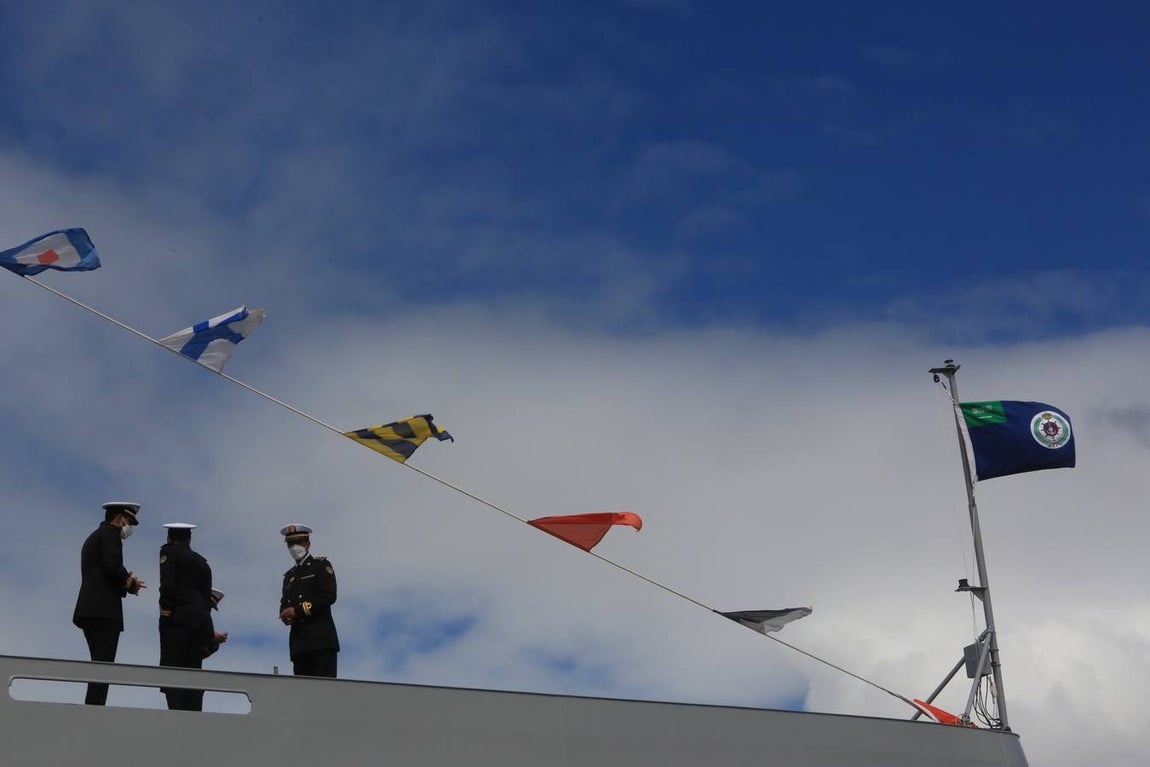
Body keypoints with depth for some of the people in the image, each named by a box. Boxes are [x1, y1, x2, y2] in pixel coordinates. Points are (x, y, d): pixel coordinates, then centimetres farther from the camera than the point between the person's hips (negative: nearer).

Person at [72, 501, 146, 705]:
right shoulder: (109, 534, -2)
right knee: (103, 664, -13)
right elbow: (113, 566, -18)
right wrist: (131, 583, -2)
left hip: (89, 610, 10)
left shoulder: (93, 537, 28)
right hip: (104, 609, -10)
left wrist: (127, 582, 14)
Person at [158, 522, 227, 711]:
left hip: (178, 618, -6)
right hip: (201, 622, 6)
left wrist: (166, 609, 0)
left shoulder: (168, 552, 4)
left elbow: (167, 586, -12)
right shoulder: (201, 561, 21)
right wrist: (209, 632, 23)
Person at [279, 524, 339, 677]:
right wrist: (285, 615, -4)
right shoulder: (290, 576, 27)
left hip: (320, 639, -6)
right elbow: (284, 604, 21)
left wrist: (298, 611, -12)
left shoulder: (320, 565, 7)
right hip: (299, 642, 6)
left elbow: (329, 596, -7)